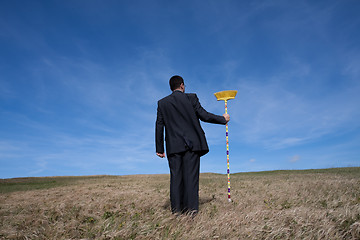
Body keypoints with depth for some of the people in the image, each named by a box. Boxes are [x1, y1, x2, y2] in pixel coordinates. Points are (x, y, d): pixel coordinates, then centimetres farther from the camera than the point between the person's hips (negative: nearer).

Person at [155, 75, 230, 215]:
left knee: (175, 177, 4)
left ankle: (176, 209, 5)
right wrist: (223, 119, 14)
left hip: (173, 146, 2)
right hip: (192, 143, -2)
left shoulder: (162, 103, 9)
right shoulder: (191, 98, 2)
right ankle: (191, 208, 0)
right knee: (191, 176, 0)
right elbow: (204, 116, -1)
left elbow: (159, 126, 6)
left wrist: (159, 148, 9)